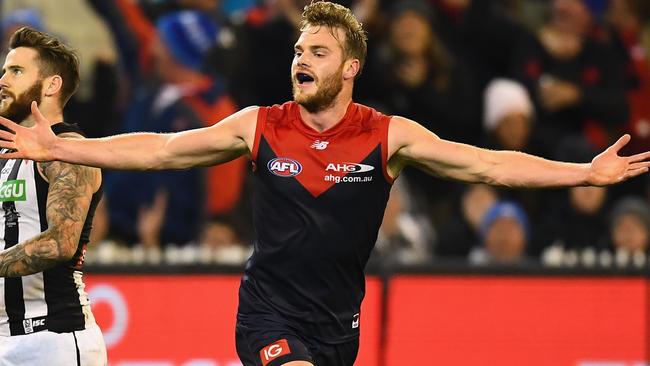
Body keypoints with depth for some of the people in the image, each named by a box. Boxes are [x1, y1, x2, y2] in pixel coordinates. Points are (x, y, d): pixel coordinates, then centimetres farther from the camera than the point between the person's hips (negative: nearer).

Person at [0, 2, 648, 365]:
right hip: (270, 313, -2)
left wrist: (588, 172, -16)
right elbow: (161, 151, 1)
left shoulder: (388, 136, -5)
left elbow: (486, 164, -7)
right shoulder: (259, 127, -3)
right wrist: (57, 148, -3)